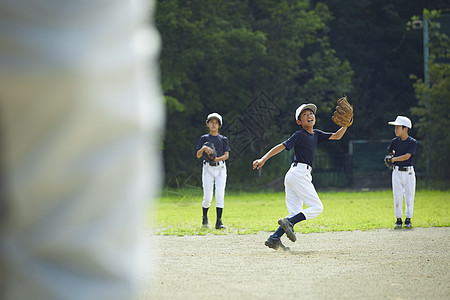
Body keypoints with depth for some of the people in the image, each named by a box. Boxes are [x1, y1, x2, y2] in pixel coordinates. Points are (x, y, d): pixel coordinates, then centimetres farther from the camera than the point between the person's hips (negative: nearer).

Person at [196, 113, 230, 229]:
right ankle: (205, 218, 18)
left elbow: (226, 155, 1)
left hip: (220, 168, 1)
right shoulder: (204, 138, 9)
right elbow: (198, 155, 0)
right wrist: (203, 148, -19)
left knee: (220, 195, -12)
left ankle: (219, 221, -12)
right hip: (208, 168, -1)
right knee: (207, 197, -7)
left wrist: (217, 158, -18)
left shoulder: (223, 139, 11)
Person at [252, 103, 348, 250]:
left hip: (293, 175, 9)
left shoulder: (316, 134, 19)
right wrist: (263, 159, -19)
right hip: (299, 173, -9)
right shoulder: (300, 135, -4)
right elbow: (281, 146, -10)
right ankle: (288, 222, -20)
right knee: (317, 207, -11)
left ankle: (274, 238, -4)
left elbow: (337, 136, 19)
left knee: (295, 213, 4)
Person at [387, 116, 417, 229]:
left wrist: (394, 159, -9)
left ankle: (408, 220, 11)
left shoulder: (412, 142, -6)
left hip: (409, 172, -3)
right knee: (397, 196, 1)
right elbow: (390, 152, 24)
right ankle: (398, 220, 8)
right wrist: (397, 155, 8)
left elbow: (407, 156, -15)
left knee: (409, 196, 1)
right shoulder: (395, 141, 5)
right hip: (397, 172, 3)